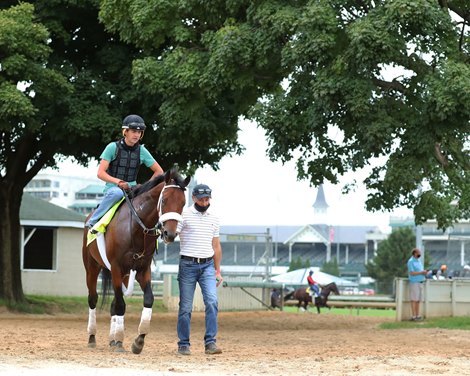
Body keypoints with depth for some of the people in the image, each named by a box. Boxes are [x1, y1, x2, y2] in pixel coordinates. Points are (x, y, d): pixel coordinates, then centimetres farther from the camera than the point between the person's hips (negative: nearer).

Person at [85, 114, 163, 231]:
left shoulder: (142, 151, 5)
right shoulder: (113, 147, -5)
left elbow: (159, 171, 13)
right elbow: (101, 173, -10)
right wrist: (118, 182, -25)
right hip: (112, 187, -4)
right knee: (117, 193, -41)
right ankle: (92, 221, -27)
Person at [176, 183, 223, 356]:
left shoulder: (214, 219, 13)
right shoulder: (184, 215, -2)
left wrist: (218, 271, 17)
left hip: (208, 266, 3)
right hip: (188, 265, -3)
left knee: (212, 301, -13)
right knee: (185, 307, 1)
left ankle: (210, 342, -11)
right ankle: (183, 344, 10)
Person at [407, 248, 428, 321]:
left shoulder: (418, 261, 19)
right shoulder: (411, 261, -8)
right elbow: (412, 273, -16)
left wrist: (424, 272, 2)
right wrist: (421, 272, -17)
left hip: (420, 282, 8)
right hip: (414, 282, -8)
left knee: (418, 300, 7)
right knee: (414, 300, -9)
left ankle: (417, 315, 8)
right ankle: (413, 316, -10)